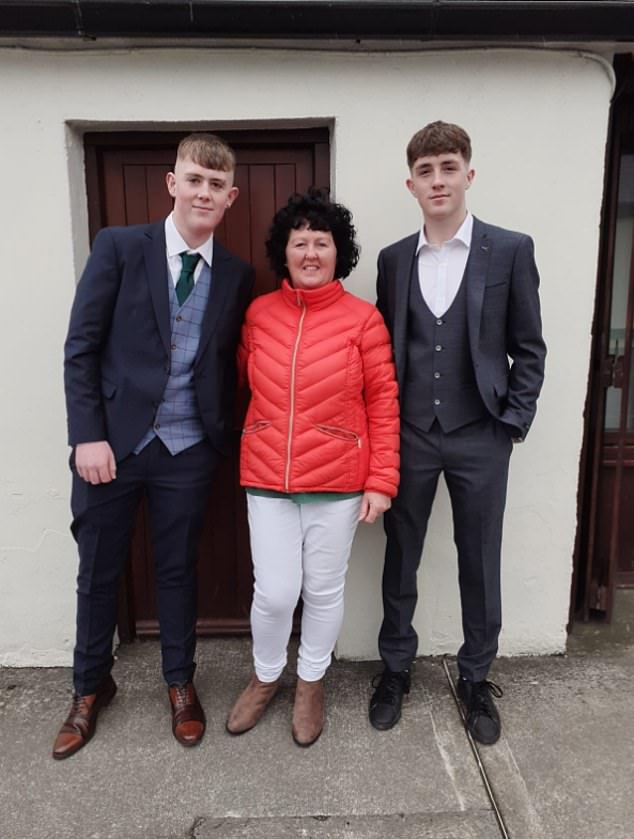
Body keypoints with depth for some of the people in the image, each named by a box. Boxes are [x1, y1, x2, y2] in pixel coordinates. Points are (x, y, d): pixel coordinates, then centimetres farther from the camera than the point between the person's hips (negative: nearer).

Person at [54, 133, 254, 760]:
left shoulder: (236, 276, 4)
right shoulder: (118, 246, -3)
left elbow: (228, 363, 6)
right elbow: (81, 347, -5)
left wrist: (223, 438, -2)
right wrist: (88, 436, -10)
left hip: (186, 451, 1)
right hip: (111, 442, -1)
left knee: (178, 570, 14)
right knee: (98, 572, 13)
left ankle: (180, 683, 37)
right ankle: (91, 686, 38)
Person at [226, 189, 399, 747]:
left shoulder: (363, 318, -6)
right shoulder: (259, 313, 2)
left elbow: (384, 404, -4)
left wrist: (382, 480, -7)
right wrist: (266, 433, 4)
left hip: (338, 481, -1)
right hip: (267, 479, 2)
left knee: (324, 590, 13)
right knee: (275, 591, 7)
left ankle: (311, 682, 39)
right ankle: (266, 677, 37)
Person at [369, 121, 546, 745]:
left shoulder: (511, 250, -1)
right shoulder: (394, 259, 6)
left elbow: (528, 348, 1)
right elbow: (385, 348, 8)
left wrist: (513, 422, -6)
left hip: (480, 437, -1)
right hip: (409, 435, 2)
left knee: (480, 563, 10)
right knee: (400, 558, 12)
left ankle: (476, 678, 32)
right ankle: (396, 666, 33)